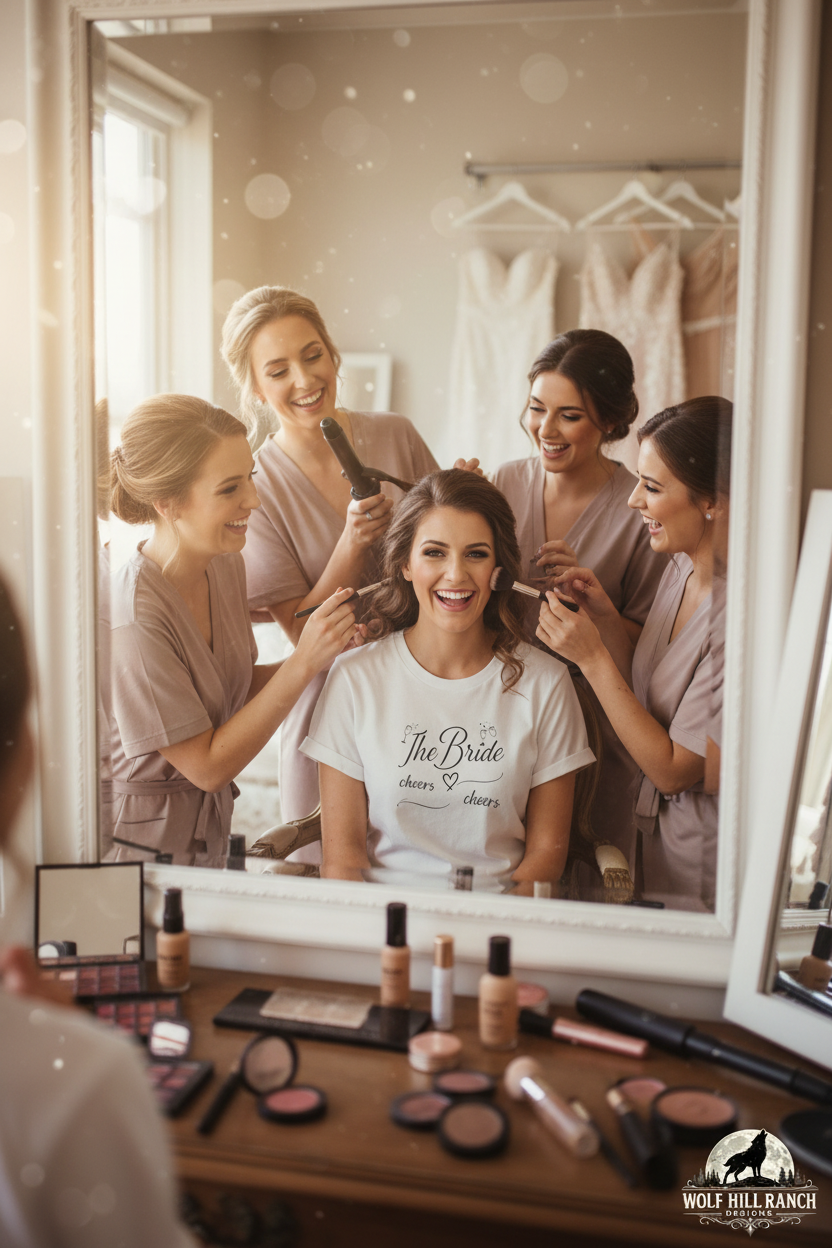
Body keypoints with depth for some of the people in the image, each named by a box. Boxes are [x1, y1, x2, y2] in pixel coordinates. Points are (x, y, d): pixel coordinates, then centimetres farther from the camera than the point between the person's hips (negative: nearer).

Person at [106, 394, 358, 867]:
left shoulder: (226, 565, -6)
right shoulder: (132, 619, -30)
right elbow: (207, 765, -23)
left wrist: (327, 651, -12)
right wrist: (303, 664, -28)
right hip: (140, 845, -7)